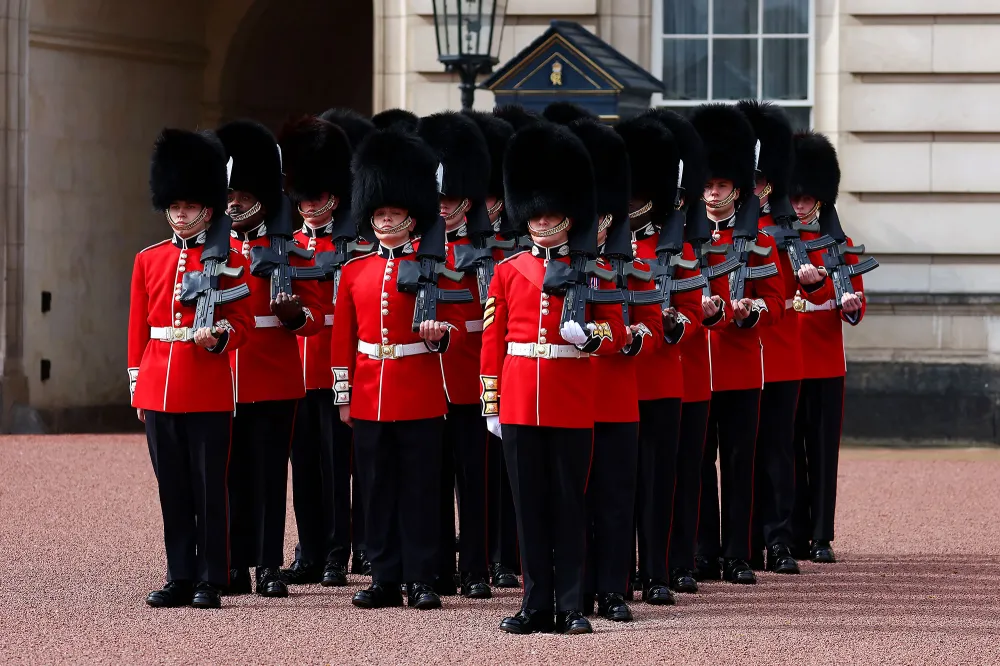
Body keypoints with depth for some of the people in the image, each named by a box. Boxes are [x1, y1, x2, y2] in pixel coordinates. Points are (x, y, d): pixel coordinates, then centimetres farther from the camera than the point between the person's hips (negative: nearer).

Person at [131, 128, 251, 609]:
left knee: (209, 487, -1)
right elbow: (138, 327, 13)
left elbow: (241, 323, 0)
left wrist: (217, 336, -21)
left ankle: (211, 581, 3)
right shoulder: (149, 260, 10)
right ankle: (180, 578, 13)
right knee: (172, 488, 7)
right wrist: (137, 385, 10)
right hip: (159, 390, 4)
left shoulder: (229, 261, 0)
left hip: (208, 392, -3)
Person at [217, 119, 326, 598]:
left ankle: (270, 567, 2)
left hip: (274, 382, -2)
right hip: (222, 382, 3)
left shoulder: (288, 251, 2)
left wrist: (293, 314, -19)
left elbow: (315, 316, 1)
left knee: (270, 473, -1)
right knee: (234, 474, 6)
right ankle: (237, 565, 11)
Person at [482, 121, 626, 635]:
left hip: (572, 404, -2)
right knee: (529, 505, 4)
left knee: (569, 504, 1)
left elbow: (615, 333, 5)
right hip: (520, 401, 2)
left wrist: (589, 335, -18)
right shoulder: (508, 271, 8)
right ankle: (537, 603, 10)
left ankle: (571, 606, 4)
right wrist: (491, 401, 5)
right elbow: (493, 339, 8)